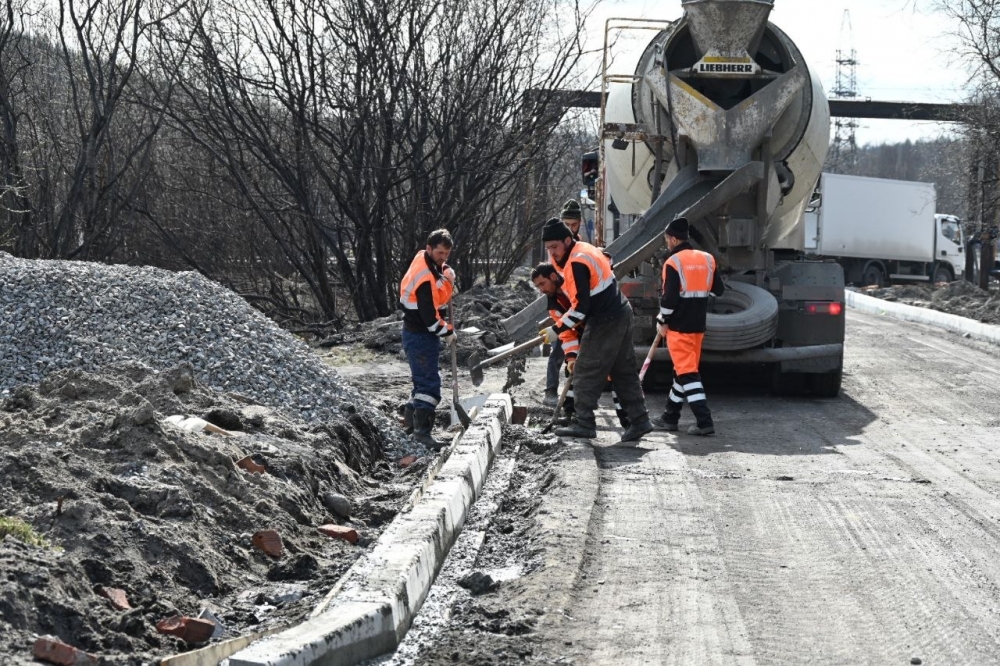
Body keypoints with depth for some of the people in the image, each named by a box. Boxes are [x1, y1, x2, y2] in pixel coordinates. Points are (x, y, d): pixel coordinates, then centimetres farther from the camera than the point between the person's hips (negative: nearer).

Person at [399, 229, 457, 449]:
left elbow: (440, 299, 17)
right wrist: (447, 332, -10)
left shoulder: (434, 265, 4)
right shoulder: (425, 278, -25)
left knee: (425, 379, 21)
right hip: (420, 336, -10)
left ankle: (410, 420, 32)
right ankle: (422, 430, -13)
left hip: (425, 334, 10)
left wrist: (448, 278, -4)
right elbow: (429, 316, -25)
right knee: (430, 383, -12)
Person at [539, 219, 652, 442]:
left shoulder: (577, 263, -20)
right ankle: (639, 420, 11)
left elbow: (580, 307, -22)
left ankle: (584, 425, -3)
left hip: (605, 323, -10)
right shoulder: (584, 250, 11)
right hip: (622, 315, 10)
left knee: (586, 372, -4)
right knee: (624, 372, 11)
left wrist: (556, 330, -15)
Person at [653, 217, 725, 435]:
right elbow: (718, 289, 11)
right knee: (685, 368, 17)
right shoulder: (707, 259, 6)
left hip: (679, 326, -7)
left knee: (686, 371, -7)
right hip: (698, 325, 7)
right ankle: (670, 417, 27)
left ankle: (704, 422, -15)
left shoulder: (674, 262, -13)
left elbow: (670, 297, -17)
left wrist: (662, 321, -3)